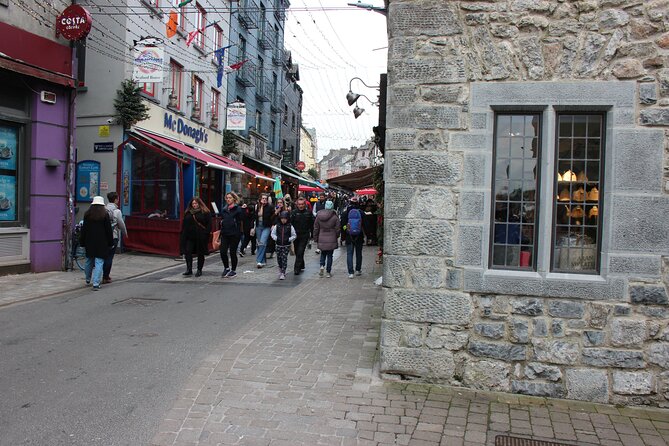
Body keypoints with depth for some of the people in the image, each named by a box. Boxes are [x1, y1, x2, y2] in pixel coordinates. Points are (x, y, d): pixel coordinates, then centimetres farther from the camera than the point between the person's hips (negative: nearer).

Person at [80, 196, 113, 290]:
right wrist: (110, 242, 4)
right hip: (101, 243, -3)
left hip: (89, 242, 3)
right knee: (99, 262, -4)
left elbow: (84, 229, 5)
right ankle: (96, 284, -10)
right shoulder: (105, 215, -6)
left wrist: (82, 242, 11)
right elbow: (109, 230, -3)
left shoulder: (87, 214, 2)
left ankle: (88, 280, 36)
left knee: (89, 261, 19)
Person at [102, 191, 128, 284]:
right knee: (110, 257, -1)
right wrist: (125, 234, 10)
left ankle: (106, 275, 23)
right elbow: (121, 224, -7)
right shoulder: (117, 211, -12)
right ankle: (105, 278, 2)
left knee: (105, 255, 16)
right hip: (114, 236, -5)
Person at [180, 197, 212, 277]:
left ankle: (199, 270, 17)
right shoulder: (187, 213, 12)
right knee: (187, 252, -8)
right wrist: (183, 233, 6)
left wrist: (206, 233, -12)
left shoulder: (205, 212, -1)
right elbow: (183, 224, 15)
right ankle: (189, 269, -3)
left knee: (200, 254, 6)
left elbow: (209, 224, -3)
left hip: (201, 237, -3)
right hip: (189, 236, 3)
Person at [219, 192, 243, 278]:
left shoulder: (238, 209, -4)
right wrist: (220, 234, 14)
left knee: (233, 252, 2)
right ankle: (226, 268, 19)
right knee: (223, 252, -2)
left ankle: (233, 270, 17)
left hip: (234, 234, -5)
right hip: (225, 234, 5)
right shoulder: (224, 209, 14)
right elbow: (221, 221, 18)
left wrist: (239, 234, -14)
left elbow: (239, 222, -8)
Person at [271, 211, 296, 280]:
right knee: (279, 258, 9)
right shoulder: (277, 226, 0)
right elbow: (273, 233, 7)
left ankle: (283, 273, -4)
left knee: (284, 258, -7)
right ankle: (280, 268, 36)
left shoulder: (290, 226, -4)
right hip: (278, 245, 2)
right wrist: (276, 238, -9)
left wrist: (289, 239, -12)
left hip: (286, 246, -2)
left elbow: (294, 235, 2)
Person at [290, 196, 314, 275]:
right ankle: (301, 266, 31)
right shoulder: (294, 212, -4)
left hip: (305, 236, -1)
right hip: (296, 235, 2)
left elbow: (311, 224, 8)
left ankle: (297, 268, -7)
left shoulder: (308, 213, 0)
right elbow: (290, 223, -9)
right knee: (297, 253, 12)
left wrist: (312, 234, 8)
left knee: (300, 252, -10)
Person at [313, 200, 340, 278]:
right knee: (330, 255, 7)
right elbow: (337, 228, -3)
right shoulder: (334, 217, -9)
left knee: (323, 254, 19)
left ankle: (322, 266, -5)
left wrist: (316, 238, 15)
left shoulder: (319, 216, 0)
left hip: (322, 239, 2)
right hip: (331, 239, -2)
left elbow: (316, 228, 6)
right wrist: (337, 237, 13)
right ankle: (328, 272, 9)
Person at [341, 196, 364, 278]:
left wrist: (344, 236, 6)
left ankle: (350, 272, -6)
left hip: (349, 237, -1)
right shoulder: (361, 212, -5)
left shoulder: (346, 213, -4)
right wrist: (365, 235, 9)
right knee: (359, 254, 15)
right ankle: (358, 270, 22)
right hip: (359, 237, 1)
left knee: (349, 254, 2)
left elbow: (342, 225, -2)